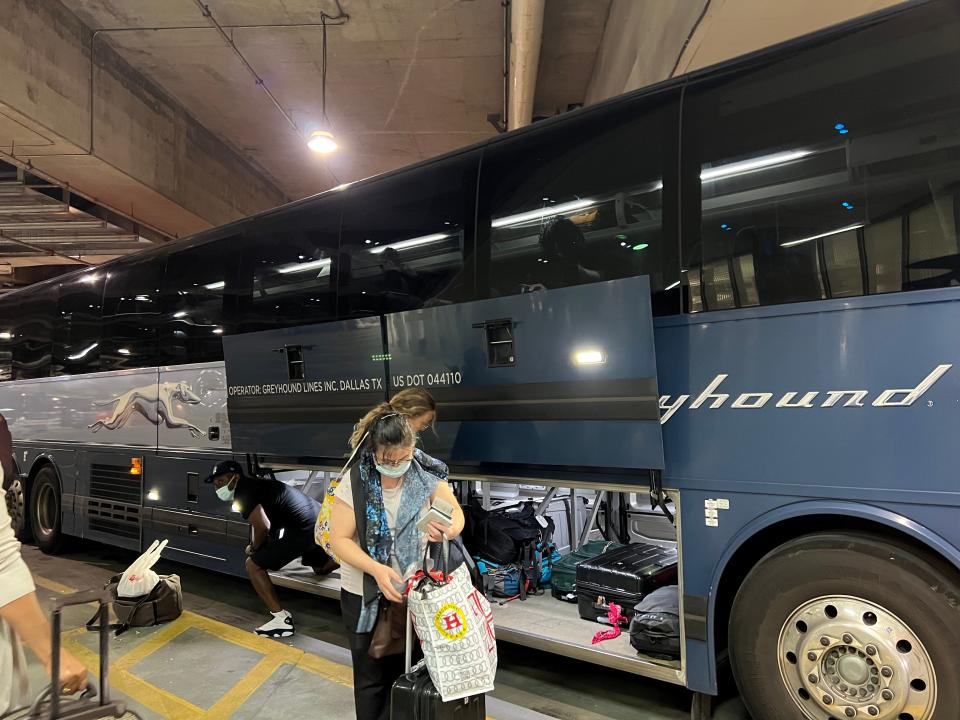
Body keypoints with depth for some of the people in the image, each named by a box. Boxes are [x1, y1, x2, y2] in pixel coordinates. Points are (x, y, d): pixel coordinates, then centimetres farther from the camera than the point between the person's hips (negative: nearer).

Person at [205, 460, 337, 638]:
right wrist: (258, 546, 17)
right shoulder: (254, 484, 21)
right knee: (321, 566, 33)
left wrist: (254, 548, 1)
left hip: (303, 528, -10)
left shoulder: (242, 492, -9)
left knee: (253, 564, 0)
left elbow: (263, 526, -19)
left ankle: (281, 620, -1)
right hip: (320, 519, 10)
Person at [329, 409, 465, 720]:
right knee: (370, 675, 14)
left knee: (403, 670, 18)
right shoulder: (354, 483, -18)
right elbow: (339, 540, -15)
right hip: (364, 594, -2)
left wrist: (448, 530, -33)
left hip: (412, 590, 2)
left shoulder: (427, 476, -12)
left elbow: (456, 513, -9)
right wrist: (377, 569, -29)